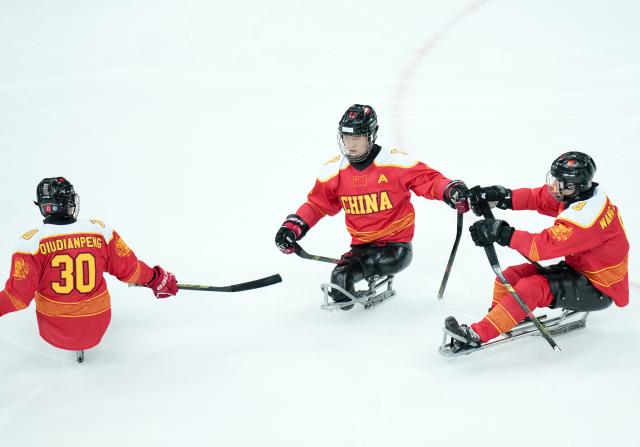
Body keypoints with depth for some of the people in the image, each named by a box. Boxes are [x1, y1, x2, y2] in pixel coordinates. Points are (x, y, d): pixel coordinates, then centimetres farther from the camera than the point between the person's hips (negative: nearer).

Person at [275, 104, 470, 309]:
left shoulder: (395, 161, -12)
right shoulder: (334, 170, 1)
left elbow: (428, 179, -8)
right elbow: (317, 203, 10)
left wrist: (450, 190, -28)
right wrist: (295, 225, -4)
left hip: (396, 244, -5)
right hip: (361, 245, 5)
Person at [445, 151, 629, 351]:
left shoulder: (586, 215, -31)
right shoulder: (579, 194, -4)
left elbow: (544, 246, -33)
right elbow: (537, 198, 3)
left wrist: (503, 234, -32)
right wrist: (500, 197, -11)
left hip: (598, 290, -9)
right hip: (578, 269, 9)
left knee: (531, 288, -27)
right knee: (510, 277, -2)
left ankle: (477, 335, -29)